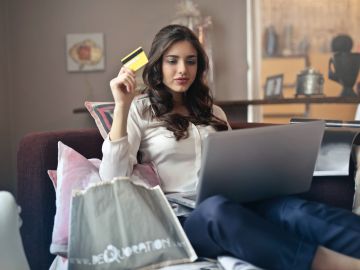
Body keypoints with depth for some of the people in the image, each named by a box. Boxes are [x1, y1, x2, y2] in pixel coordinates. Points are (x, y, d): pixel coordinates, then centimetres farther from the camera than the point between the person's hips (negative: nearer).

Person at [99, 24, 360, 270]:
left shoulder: (213, 112, 25)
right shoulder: (139, 111, 10)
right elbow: (113, 180, -4)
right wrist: (121, 107, -7)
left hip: (234, 203, 5)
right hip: (182, 214, -4)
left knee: (292, 207, -29)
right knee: (218, 209, -41)